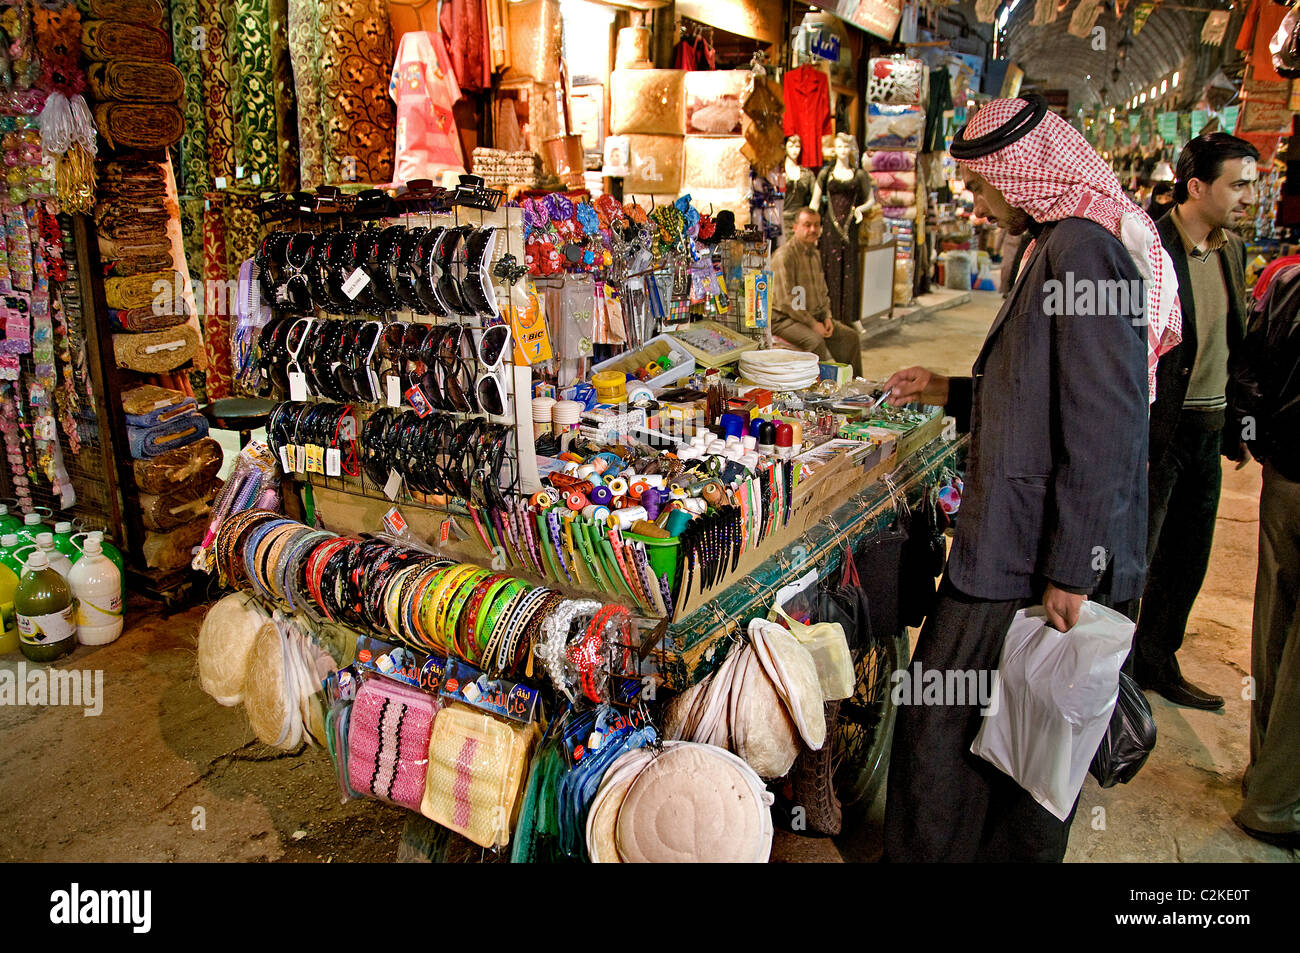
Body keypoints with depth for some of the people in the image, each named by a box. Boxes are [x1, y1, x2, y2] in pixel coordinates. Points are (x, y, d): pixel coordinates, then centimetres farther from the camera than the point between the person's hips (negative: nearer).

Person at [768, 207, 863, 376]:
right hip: (785, 318, -9)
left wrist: (827, 317, 3)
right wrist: (813, 324, -20)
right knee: (815, 341, -33)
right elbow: (786, 300, -22)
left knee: (850, 337, -2)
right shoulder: (785, 255, -15)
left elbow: (822, 292, 22)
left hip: (815, 316, 9)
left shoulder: (815, 255, 14)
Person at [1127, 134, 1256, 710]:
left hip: (1206, 429, 8)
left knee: (1186, 561, 16)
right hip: (1154, 427, -8)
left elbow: (1234, 343, 18)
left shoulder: (1232, 250, 11)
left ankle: (1157, 663, 33)